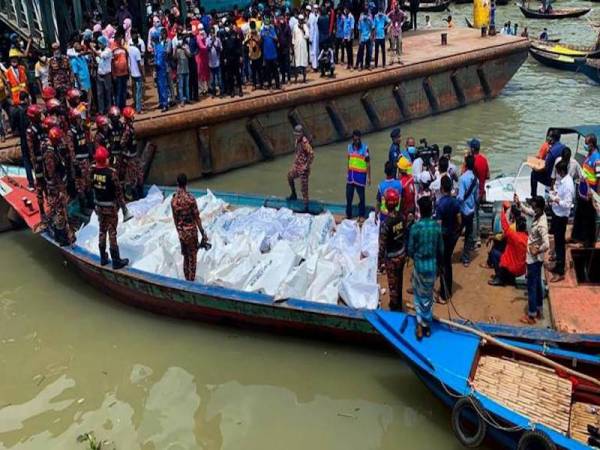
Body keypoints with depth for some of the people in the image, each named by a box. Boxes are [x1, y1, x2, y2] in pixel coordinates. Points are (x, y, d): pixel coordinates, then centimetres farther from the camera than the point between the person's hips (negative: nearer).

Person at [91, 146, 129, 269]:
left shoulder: (92, 170, -8)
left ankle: (103, 258, 29)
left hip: (99, 206, 5)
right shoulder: (111, 172, -23)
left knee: (102, 231, 17)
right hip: (111, 206, -5)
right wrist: (124, 208, -8)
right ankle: (116, 261, 11)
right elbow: (118, 192, -17)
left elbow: (91, 186, 4)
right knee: (112, 233, 2)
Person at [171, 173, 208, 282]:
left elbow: (175, 219, 6)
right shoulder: (190, 198, -18)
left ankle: (187, 280, 28)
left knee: (185, 257, 18)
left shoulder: (173, 200, -2)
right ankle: (191, 282, 13)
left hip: (181, 232, 5)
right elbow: (197, 218, -12)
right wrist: (203, 233, -2)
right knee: (192, 258, 6)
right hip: (191, 231, -5)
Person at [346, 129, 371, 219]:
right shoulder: (350, 146, 6)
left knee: (361, 196, 4)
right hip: (351, 175, 5)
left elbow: (368, 163, -7)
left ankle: (361, 215, 15)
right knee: (349, 195, 8)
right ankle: (348, 215, 19)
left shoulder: (365, 148, -9)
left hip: (361, 175, -5)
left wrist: (369, 177, -8)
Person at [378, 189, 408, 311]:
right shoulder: (402, 217, -9)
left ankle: (395, 310, 25)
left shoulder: (385, 223, -27)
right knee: (399, 282, 24)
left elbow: (382, 246, -20)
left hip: (392, 258, -6)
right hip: (402, 254, 6)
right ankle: (398, 306, 41)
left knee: (393, 285, 11)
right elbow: (406, 234, 4)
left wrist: (380, 262, -8)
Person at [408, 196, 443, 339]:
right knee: (429, 296, 15)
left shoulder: (415, 227, -15)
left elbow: (410, 250, -8)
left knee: (420, 296, 10)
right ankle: (426, 325, 25)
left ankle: (421, 326, 9)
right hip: (432, 265, 3)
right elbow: (441, 249, 1)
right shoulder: (437, 226, -7)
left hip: (419, 265, -2)